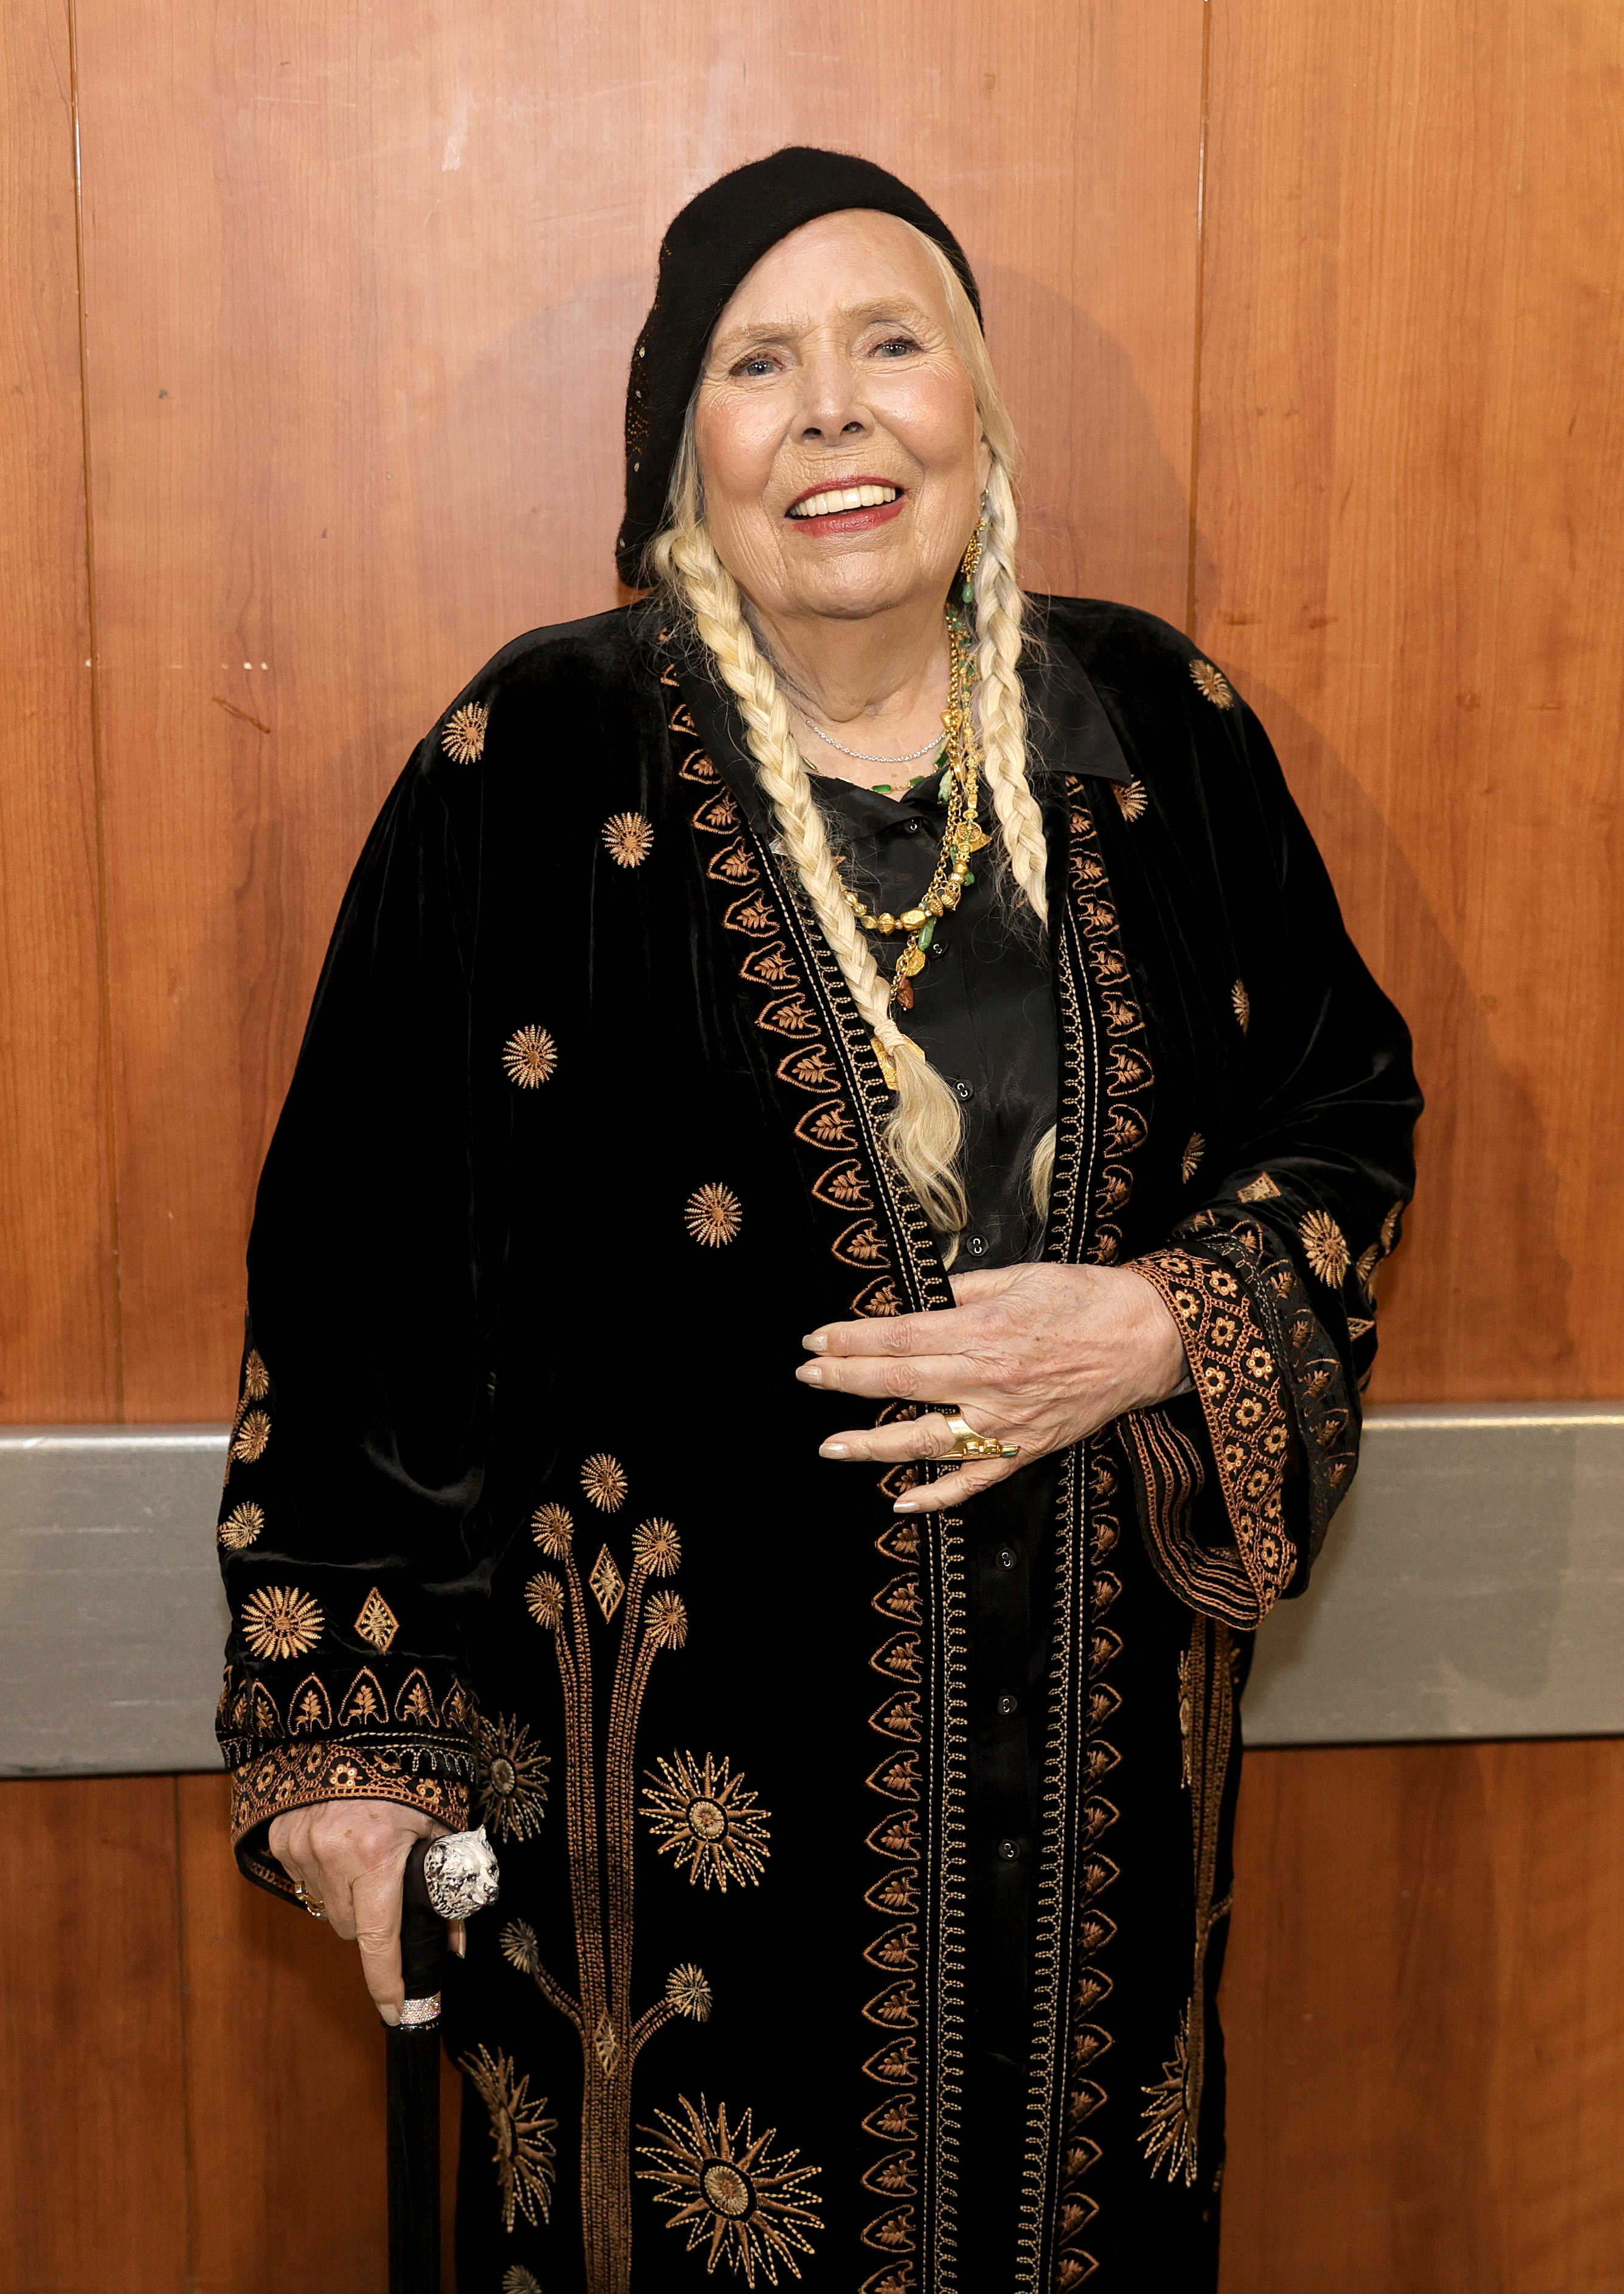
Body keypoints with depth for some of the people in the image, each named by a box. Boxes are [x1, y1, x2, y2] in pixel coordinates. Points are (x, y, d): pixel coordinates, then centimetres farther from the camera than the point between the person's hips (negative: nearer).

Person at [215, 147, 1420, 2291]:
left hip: (1091, 1739, 3)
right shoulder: (538, 766, -9)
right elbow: (364, 1270, -7)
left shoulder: (1151, 729, 1)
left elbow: (1349, 1106, 8)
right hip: (683, 1754, -3)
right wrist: (346, 1721, -6)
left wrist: (1166, 1331, -11)